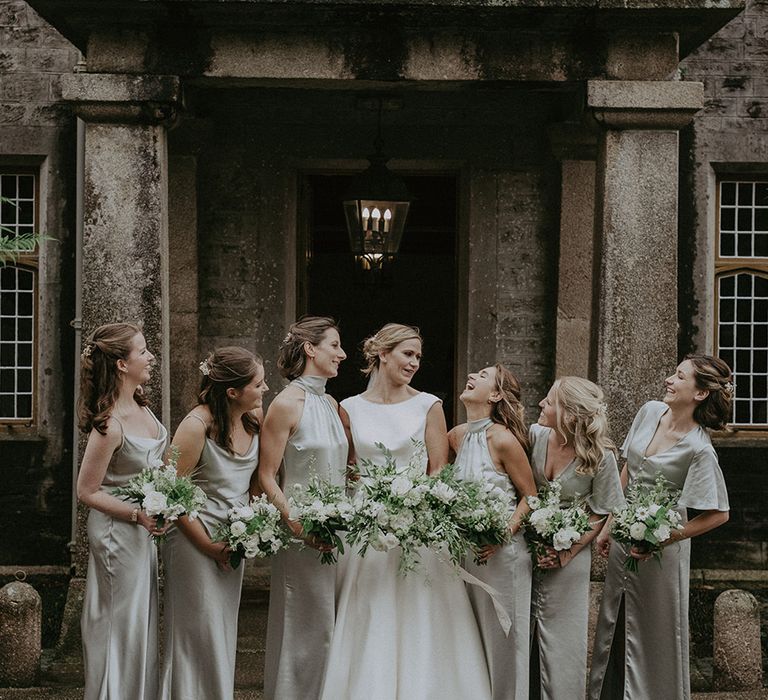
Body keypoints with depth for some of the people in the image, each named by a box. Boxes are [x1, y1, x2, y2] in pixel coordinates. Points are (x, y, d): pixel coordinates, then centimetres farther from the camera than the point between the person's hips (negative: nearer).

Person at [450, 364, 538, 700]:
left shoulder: (503, 439, -15)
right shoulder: (457, 436, 4)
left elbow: (530, 496, -9)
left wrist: (505, 533, -21)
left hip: (502, 552, -7)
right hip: (467, 551, 7)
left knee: (502, 637, 3)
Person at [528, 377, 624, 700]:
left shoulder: (599, 457, -18)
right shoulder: (535, 436, -10)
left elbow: (600, 514, -8)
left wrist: (567, 553, -14)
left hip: (569, 554, -3)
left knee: (559, 634, 7)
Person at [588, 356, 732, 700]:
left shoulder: (699, 449, -20)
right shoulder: (651, 412, -1)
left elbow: (718, 513, -16)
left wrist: (662, 540, -19)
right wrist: (609, 524, 12)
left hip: (660, 546, -6)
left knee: (655, 635, 6)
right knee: (613, 627, 16)